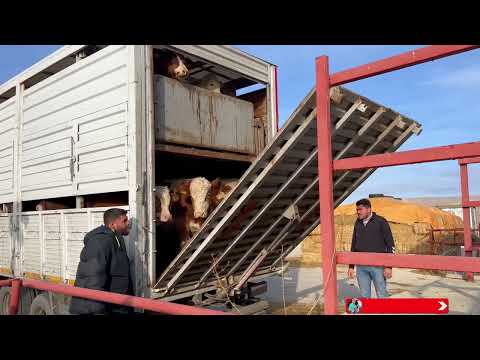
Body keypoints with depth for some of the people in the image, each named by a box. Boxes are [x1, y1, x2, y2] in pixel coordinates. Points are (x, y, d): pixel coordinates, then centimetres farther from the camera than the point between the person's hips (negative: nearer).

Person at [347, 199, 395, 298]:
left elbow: (390, 245, -5)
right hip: (361, 266, 5)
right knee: (364, 296, 10)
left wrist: (389, 266, -10)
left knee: (382, 296, 2)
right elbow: (353, 245, 16)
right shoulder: (358, 223, 10)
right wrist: (351, 266, 14)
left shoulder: (381, 222, -5)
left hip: (377, 265, -4)